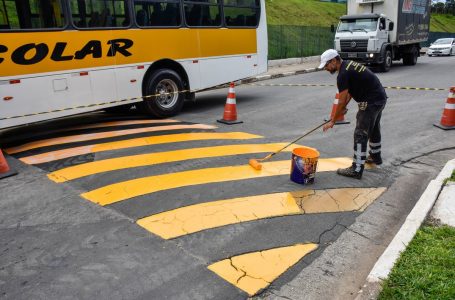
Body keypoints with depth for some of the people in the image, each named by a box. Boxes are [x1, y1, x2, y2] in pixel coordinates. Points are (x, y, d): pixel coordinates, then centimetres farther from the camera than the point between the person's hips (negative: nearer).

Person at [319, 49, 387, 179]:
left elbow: (342, 101, -16)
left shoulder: (343, 74, -19)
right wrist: (343, 107, 17)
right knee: (373, 128, 26)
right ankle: (375, 156, 45)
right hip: (381, 97, 10)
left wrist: (332, 121, -8)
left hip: (371, 102, -10)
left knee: (360, 134, -7)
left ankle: (357, 170, -4)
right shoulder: (349, 65, 11)